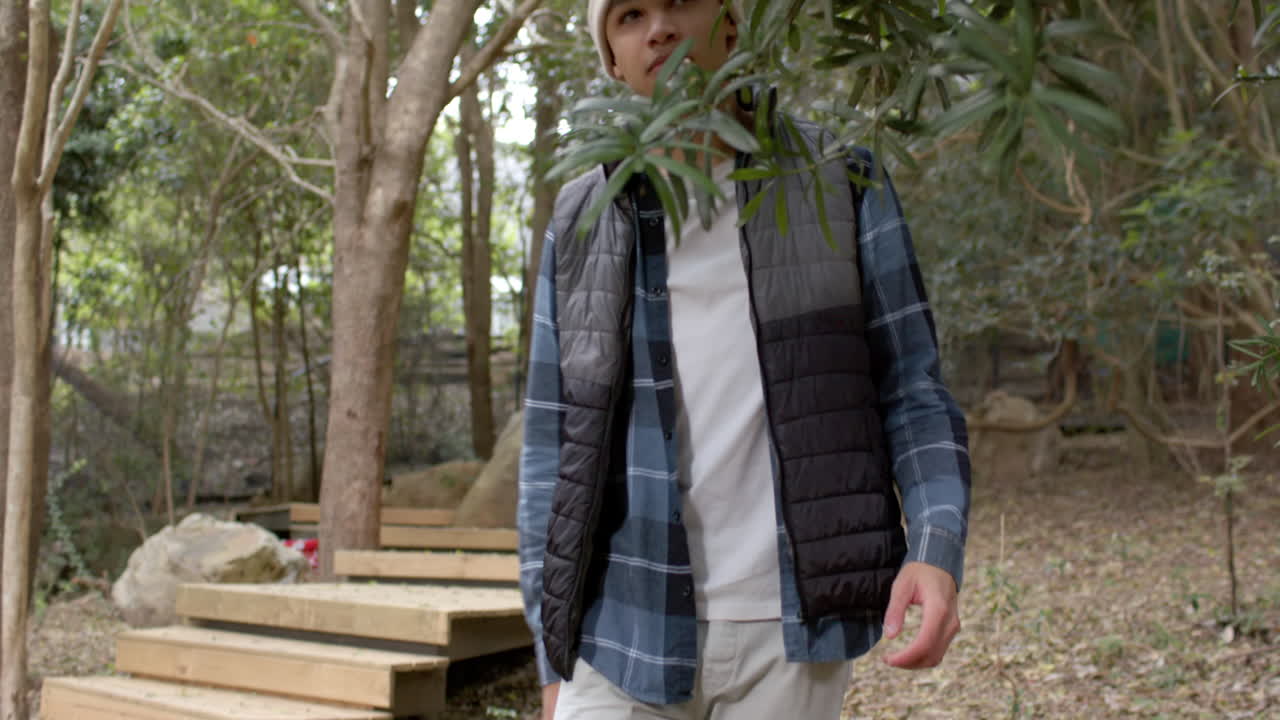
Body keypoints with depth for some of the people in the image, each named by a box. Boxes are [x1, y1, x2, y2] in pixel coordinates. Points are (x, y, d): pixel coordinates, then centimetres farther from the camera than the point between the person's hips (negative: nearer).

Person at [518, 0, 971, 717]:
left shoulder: (843, 180, 2)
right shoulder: (584, 221, 6)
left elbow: (910, 393, 0)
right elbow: (556, 445, 7)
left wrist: (938, 554, -19)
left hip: (787, 626, -1)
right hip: (629, 627, 2)